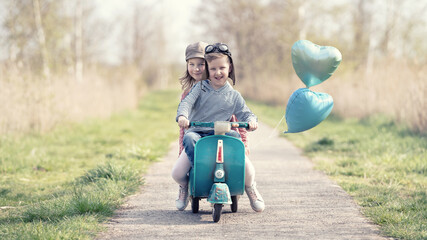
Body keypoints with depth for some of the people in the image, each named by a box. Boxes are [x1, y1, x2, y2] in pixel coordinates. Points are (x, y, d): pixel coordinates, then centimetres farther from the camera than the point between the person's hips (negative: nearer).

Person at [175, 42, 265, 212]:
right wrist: (182, 116, -27)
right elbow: (187, 102, -4)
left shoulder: (233, 95, 13)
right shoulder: (200, 87, 10)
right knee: (189, 139, -36)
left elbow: (245, 113, 9)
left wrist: (251, 121, -16)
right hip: (197, 131, -1)